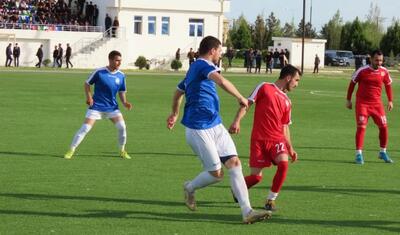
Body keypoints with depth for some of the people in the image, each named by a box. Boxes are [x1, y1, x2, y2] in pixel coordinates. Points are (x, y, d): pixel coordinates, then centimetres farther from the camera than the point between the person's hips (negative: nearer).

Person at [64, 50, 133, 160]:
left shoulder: (121, 76, 1)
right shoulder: (99, 72, -11)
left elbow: (122, 92, 12)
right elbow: (87, 83, 0)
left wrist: (124, 102, -6)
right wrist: (88, 96, -13)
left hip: (112, 107, 3)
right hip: (96, 106, -3)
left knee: (122, 127, -13)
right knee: (85, 128, -11)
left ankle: (122, 151, 7)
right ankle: (71, 150, 0)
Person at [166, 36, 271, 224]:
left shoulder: (196, 68, 20)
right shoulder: (202, 65, -11)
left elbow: (178, 91, 36)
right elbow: (221, 81, -32)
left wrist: (175, 113, 51)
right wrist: (240, 98, -20)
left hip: (216, 126, 10)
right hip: (199, 129, -10)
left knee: (234, 163, -5)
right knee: (216, 174, -6)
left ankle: (247, 212, -11)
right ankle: (190, 188, 25)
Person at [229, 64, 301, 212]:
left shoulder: (287, 101, 18)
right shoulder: (264, 88, 2)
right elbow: (246, 104, -3)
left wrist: (290, 148, 18)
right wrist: (237, 121, -18)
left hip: (277, 139, 4)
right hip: (259, 139, -4)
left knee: (283, 163, -23)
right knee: (256, 177, -6)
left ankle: (271, 199, -6)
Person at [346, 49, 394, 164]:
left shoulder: (384, 72, -2)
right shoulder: (362, 71, -11)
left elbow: (388, 85, 16)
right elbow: (352, 83, 2)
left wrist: (390, 101, 15)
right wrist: (348, 100, 4)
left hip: (377, 103, 3)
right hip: (362, 103, -3)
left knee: (384, 126, 1)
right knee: (361, 127, -11)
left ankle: (383, 152, 19)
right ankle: (359, 154, -5)